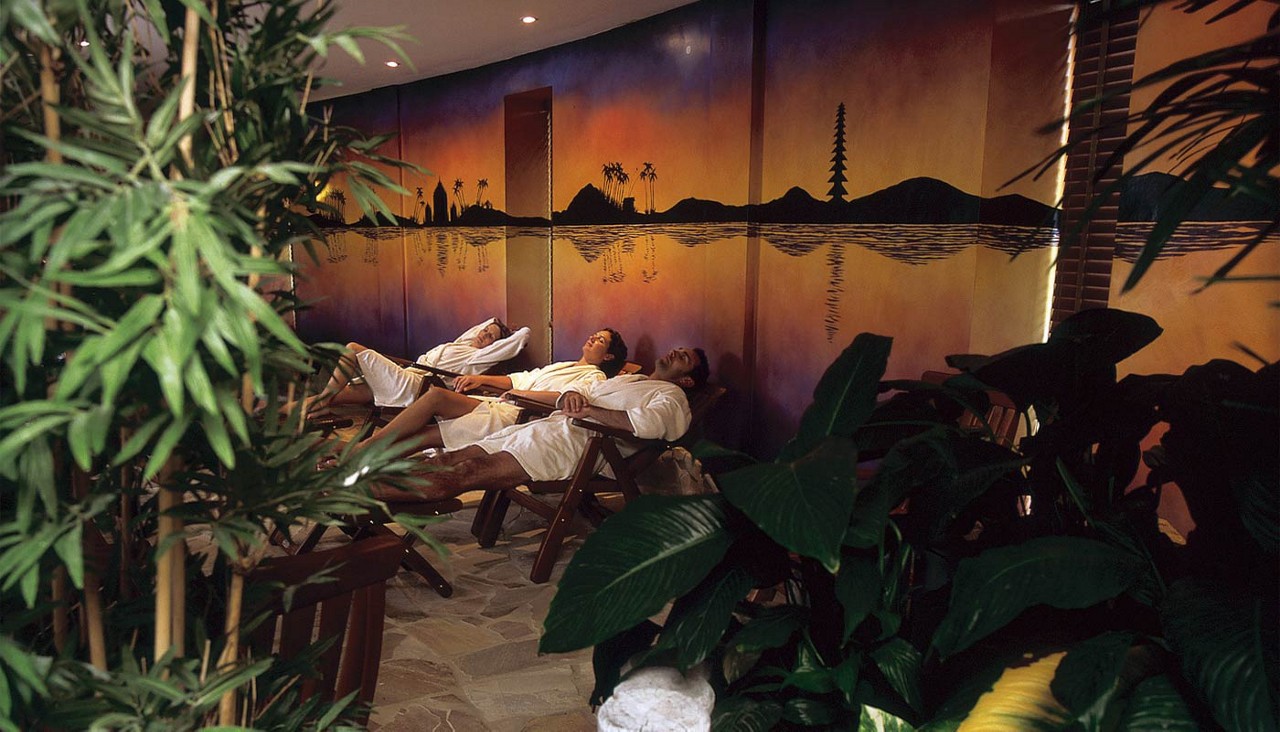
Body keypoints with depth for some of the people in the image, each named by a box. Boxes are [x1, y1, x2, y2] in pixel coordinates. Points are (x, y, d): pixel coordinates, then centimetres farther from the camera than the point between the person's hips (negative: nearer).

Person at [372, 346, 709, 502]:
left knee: (464, 475, -21)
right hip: (546, 426, 8)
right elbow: (584, 388, 29)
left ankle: (366, 493, -30)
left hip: (577, 441, -8)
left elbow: (650, 423, -14)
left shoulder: (672, 395, 8)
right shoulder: (626, 378, 35)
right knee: (453, 460, -8)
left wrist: (592, 411, -11)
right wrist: (573, 395, 4)